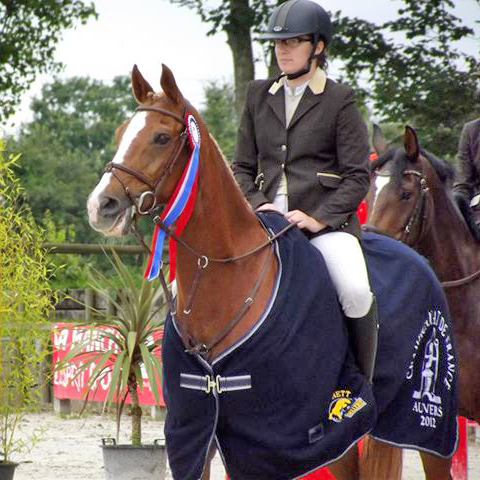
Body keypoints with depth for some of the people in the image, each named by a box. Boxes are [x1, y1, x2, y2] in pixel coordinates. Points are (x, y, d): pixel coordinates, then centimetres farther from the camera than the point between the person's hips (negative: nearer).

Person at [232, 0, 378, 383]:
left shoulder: (339, 100, 3)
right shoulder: (259, 96, 15)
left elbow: (357, 176, -2)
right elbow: (242, 166, 16)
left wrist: (318, 217, -14)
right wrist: (257, 205, -3)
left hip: (327, 220, -4)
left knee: (356, 291, -30)